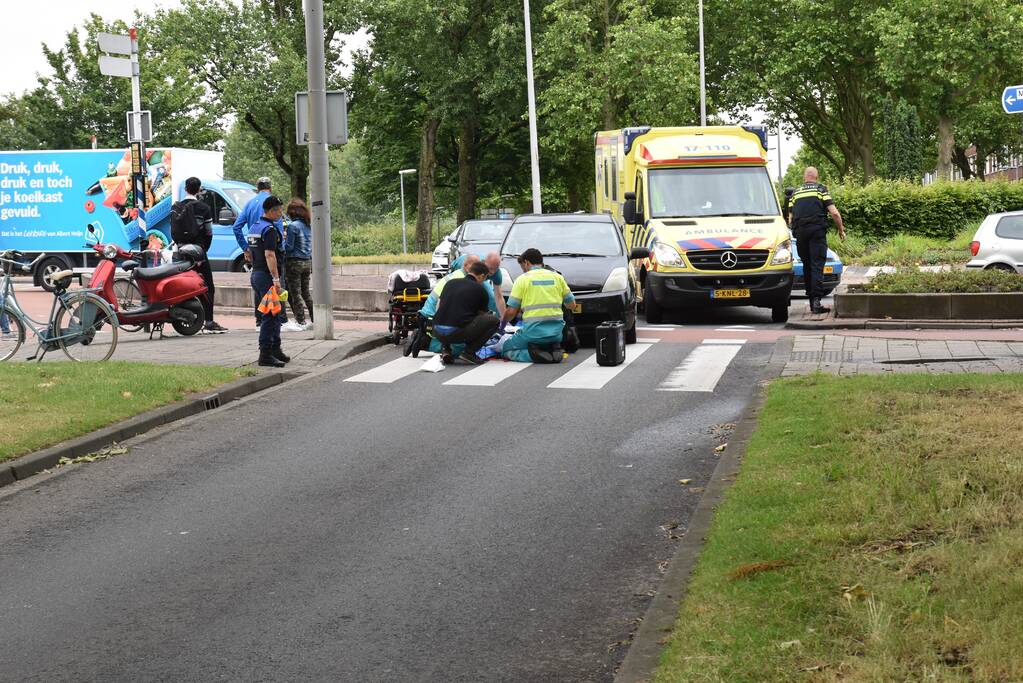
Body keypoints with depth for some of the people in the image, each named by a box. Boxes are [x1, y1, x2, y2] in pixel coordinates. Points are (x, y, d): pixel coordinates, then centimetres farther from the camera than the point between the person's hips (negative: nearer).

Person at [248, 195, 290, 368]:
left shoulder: (254, 227, 15)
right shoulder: (270, 229, -15)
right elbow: (269, 255, -23)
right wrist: (276, 279, -25)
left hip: (255, 274, 10)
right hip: (267, 276, -10)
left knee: (274, 315, 17)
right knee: (270, 316, -8)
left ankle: (275, 349, 22)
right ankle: (265, 354, -9)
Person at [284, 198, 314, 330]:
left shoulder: (293, 226, -14)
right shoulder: (308, 226, 7)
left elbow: (289, 247, -15)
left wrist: (283, 239, 3)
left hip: (294, 262, -7)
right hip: (308, 262, 7)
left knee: (295, 293, 1)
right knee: (306, 292, 16)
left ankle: (301, 322, 0)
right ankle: (315, 319, 15)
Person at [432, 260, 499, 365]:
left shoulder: (451, 282, 18)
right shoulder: (480, 290, 8)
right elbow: (482, 314, 25)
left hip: (437, 332, 5)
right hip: (457, 333, -5)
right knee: (493, 320, 7)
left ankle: (446, 350, 16)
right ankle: (469, 352, 2)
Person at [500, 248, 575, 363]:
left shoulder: (522, 279, -1)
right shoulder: (557, 277, 9)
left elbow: (511, 311, -3)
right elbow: (571, 305, 14)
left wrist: (503, 320, 19)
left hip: (533, 331, -4)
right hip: (556, 332, 4)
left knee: (506, 349, 16)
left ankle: (533, 354, -12)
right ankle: (552, 351, -2)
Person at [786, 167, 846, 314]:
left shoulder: (795, 192, 16)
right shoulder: (821, 189, 6)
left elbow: (790, 220, 14)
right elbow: (834, 213, -3)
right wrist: (841, 230, 9)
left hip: (800, 232, 3)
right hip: (817, 230, -3)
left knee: (807, 266, 12)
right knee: (817, 266, -7)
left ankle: (812, 301, 14)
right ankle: (816, 300, -21)